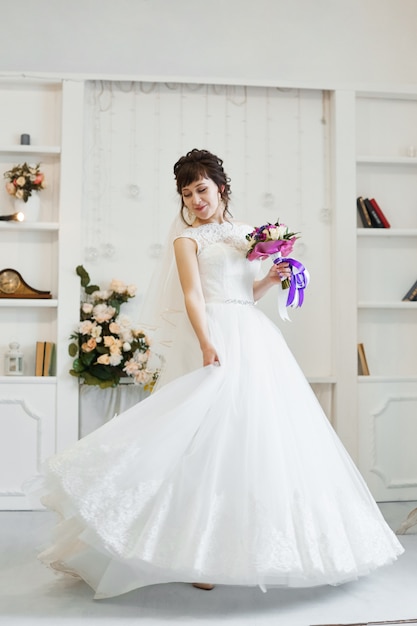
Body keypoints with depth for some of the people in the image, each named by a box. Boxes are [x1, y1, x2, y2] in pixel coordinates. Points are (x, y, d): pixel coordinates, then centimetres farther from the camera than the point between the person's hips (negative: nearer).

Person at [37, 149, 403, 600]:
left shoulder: (246, 233, 18)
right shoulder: (188, 238, 3)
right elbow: (192, 295, -10)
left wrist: (271, 278, 3)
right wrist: (206, 343, -23)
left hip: (255, 338, 6)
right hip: (215, 337, -5)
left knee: (261, 434, 5)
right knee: (211, 434, -8)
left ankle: (257, 543, 17)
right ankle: (205, 551, 0)